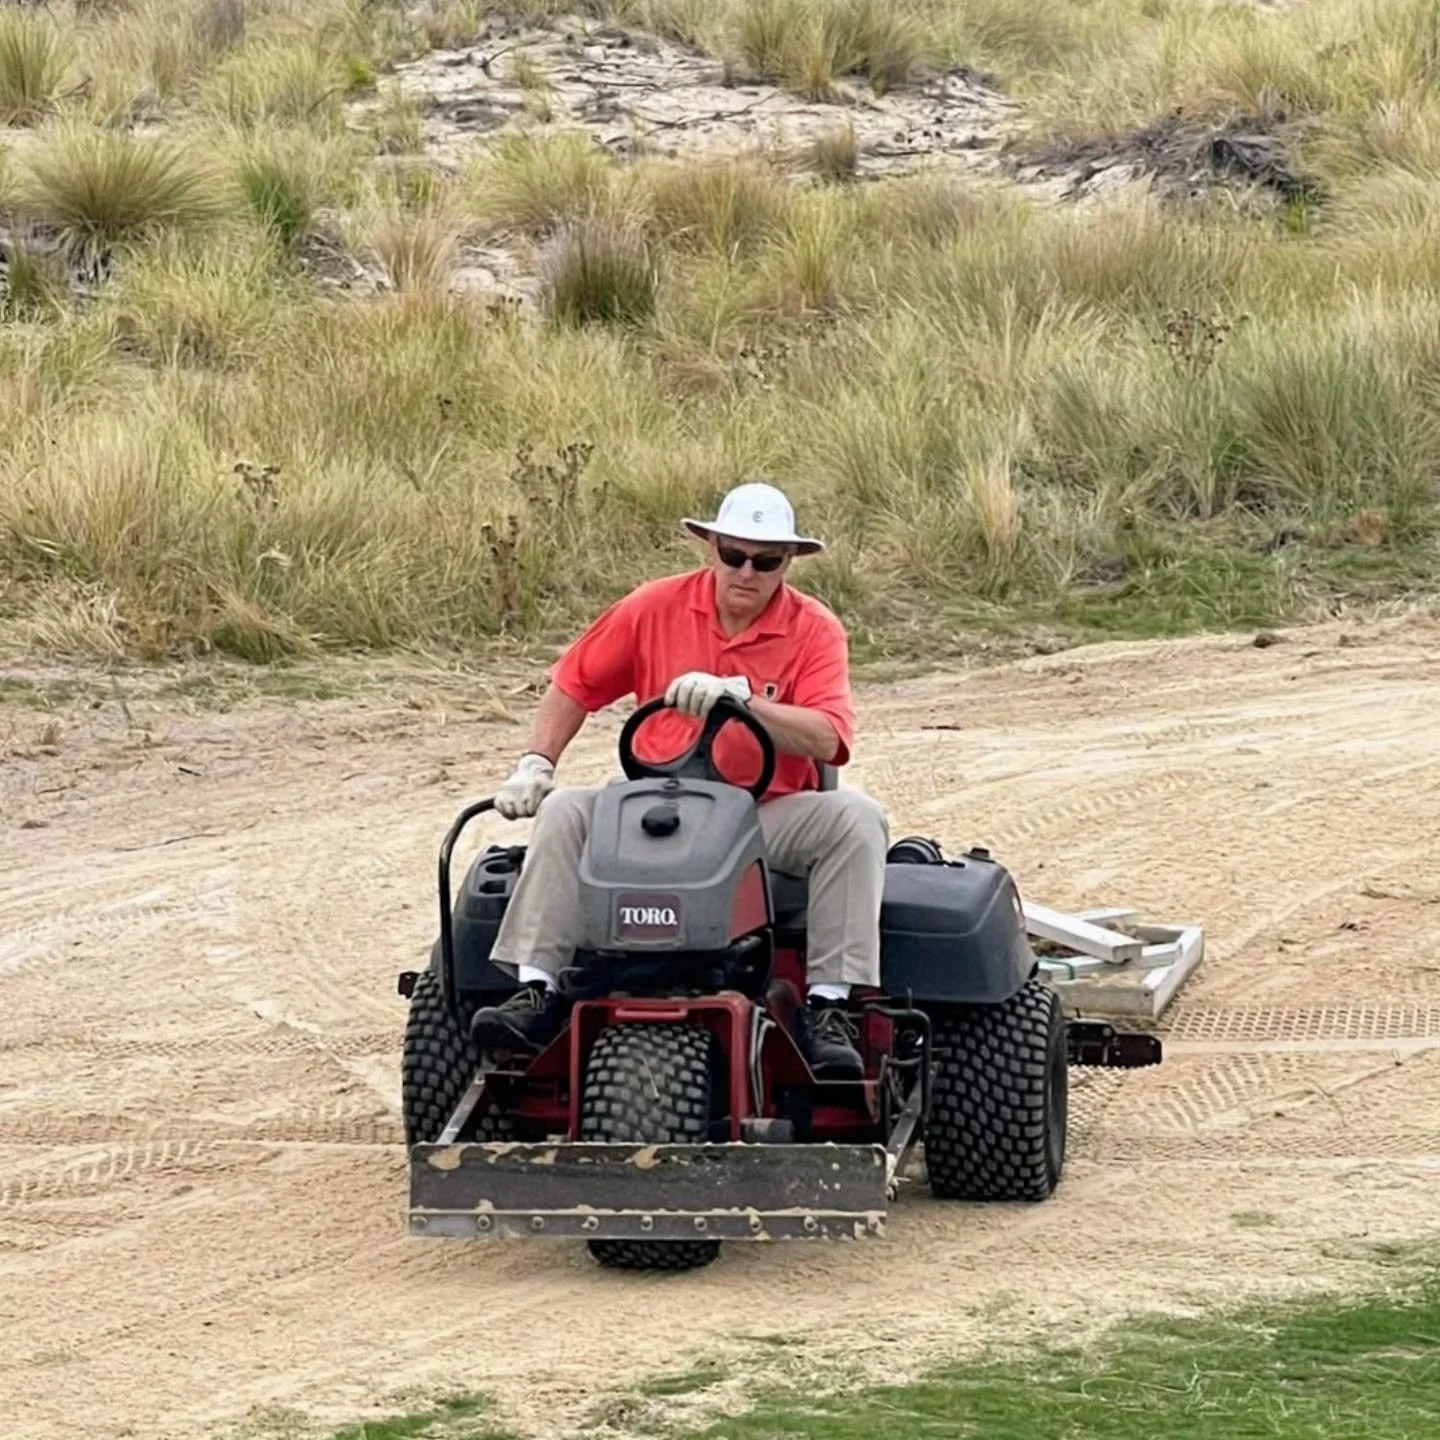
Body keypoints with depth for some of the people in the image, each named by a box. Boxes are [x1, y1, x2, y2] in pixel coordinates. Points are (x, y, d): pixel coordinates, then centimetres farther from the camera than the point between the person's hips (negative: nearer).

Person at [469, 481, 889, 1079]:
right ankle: (535, 991, -26)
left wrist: (738, 698, -30)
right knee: (565, 811, -23)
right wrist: (536, 765, 1)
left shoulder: (815, 631, -4)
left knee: (856, 816, -29)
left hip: (770, 812, -2)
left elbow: (825, 739, -19)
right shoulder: (656, 608, 2)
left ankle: (829, 1006, -31)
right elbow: (575, 684, 12)